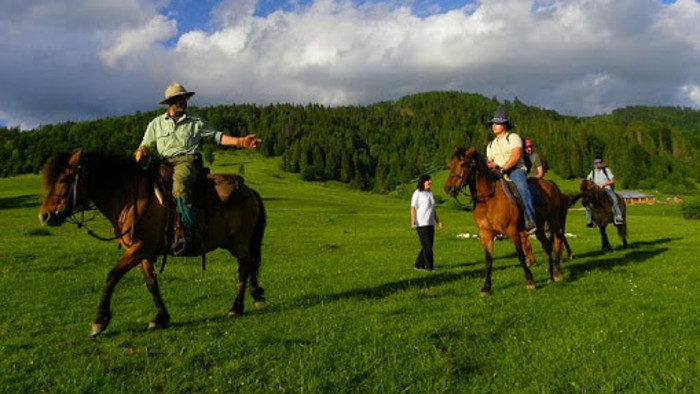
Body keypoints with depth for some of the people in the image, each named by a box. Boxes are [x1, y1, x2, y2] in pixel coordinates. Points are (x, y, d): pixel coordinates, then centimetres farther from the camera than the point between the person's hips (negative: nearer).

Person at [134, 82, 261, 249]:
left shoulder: (196, 122, 17)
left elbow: (217, 136, 14)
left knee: (179, 186, -35)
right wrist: (140, 154, -5)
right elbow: (146, 145, 20)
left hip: (188, 160, -4)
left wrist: (240, 141, 2)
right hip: (165, 163, 4)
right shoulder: (156, 124, 21)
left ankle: (188, 232, -38)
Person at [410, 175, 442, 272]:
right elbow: (413, 208, -13)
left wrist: (437, 221, 20)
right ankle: (430, 267, 2)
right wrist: (413, 221, -24)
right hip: (421, 224, -8)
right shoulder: (417, 193, -8)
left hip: (430, 223, 8)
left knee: (429, 245, 10)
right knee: (427, 246, -5)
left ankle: (418, 265, 20)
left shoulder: (430, 193, 14)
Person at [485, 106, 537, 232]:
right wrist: (490, 164, -6)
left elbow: (516, 155, -9)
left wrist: (504, 168, -20)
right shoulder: (491, 145, 24)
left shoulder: (513, 137, 6)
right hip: (498, 174, 5)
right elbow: (488, 161, 20)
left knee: (521, 186, -35)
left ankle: (530, 221, -44)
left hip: (516, 170, -5)